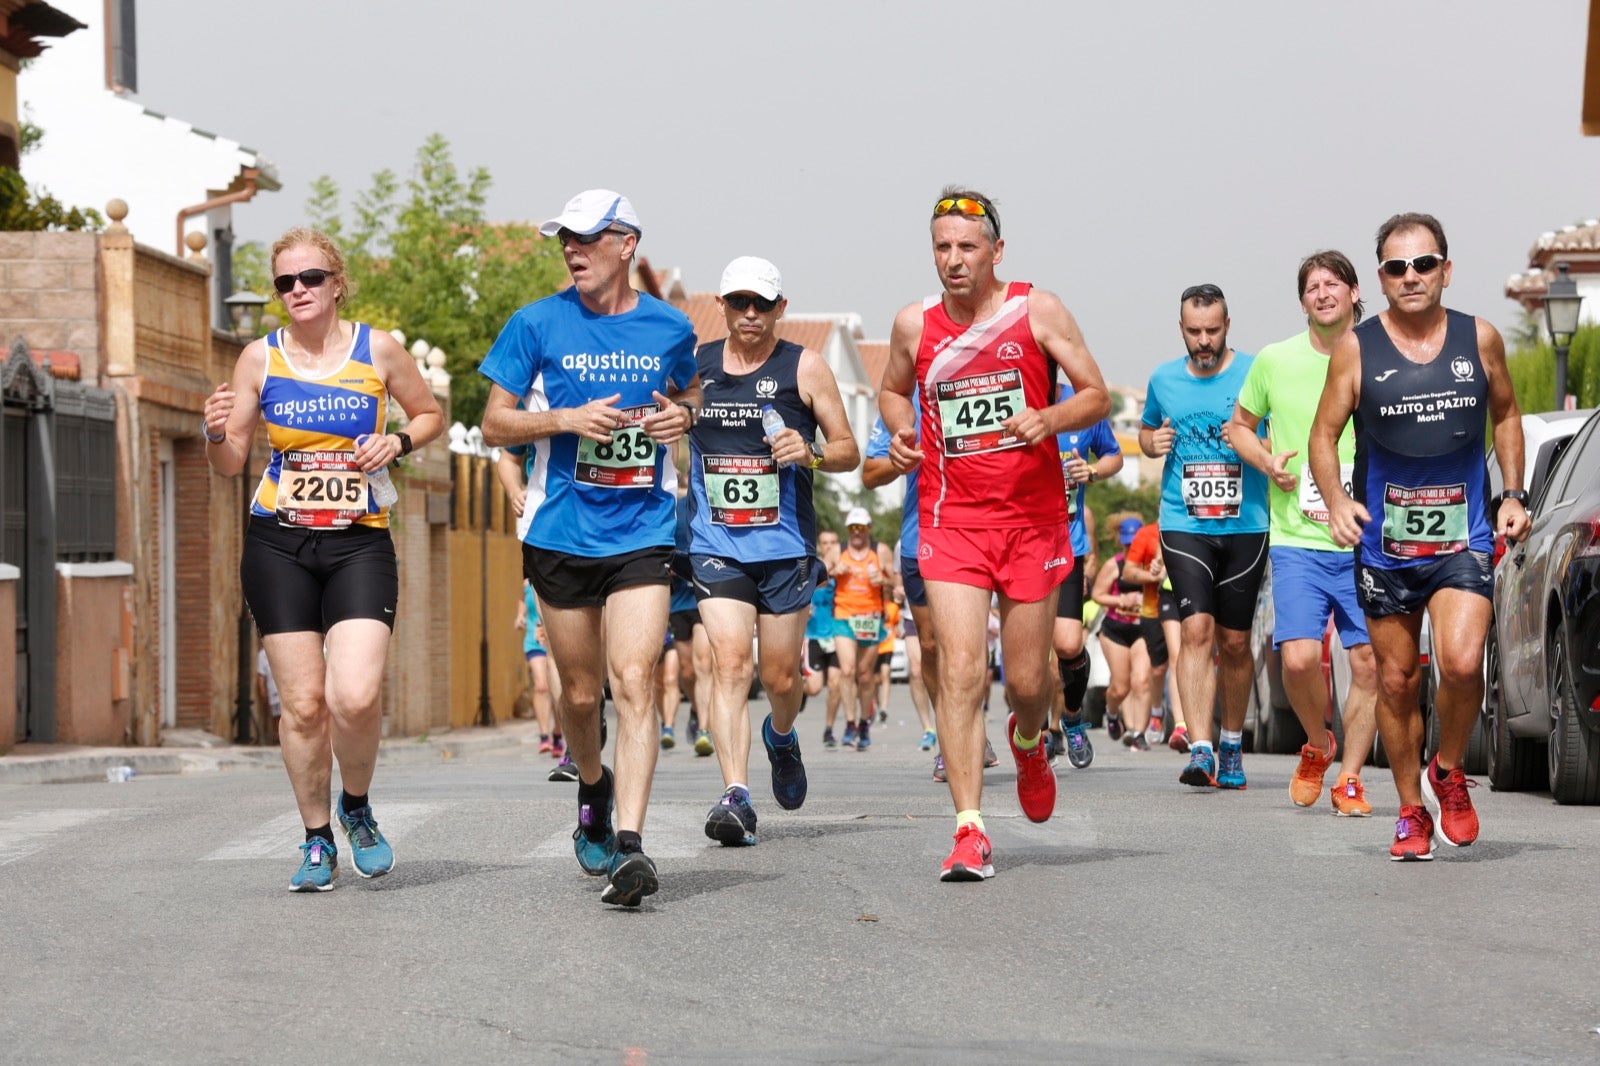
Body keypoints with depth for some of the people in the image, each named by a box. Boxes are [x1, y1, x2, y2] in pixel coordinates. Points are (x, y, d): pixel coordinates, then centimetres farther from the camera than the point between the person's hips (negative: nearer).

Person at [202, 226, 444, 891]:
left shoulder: (377, 351, 2)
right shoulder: (260, 358, 4)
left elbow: (430, 415, 17)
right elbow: (230, 465, 9)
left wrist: (398, 442, -4)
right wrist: (217, 434, -13)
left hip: (360, 543, -1)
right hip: (278, 544, 1)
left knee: (355, 697, -18)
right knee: (302, 704, -2)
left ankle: (356, 807, 11)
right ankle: (317, 842, 16)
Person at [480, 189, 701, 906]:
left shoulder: (670, 329, 4)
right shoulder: (538, 324, 0)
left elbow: (688, 392, 24)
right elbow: (494, 423, 3)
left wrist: (682, 415, 0)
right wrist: (568, 419, -14)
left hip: (642, 535, -1)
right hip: (560, 534, 1)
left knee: (633, 682, -15)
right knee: (581, 693, 11)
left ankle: (628, 846, -21)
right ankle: (592, 785, 42)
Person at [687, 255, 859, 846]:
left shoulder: (804, 368, 0)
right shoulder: (694, 366, 6)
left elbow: (849, 453, 3)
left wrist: (811, 454, -16)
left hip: (786, 546, 0)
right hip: (715, 546, 1)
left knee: (780, 676, 7)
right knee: (730, 662, -16)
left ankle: (781, 737, 42)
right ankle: (735, 796, -20)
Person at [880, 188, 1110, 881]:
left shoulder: (1037, 311, -3)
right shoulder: (914, 325, 3)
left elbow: (1097, 396, 0)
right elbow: (893, 390, 22)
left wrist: (1049, 419, -20)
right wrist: (900, 432, 0)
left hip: (1033, 518, 0)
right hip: (952, 518, 0)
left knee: (1027, 681, 7)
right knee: (960, 672, -14)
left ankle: (1028, 742, 44)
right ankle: (969, 831, -14)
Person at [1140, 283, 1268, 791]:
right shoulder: (1164, 379, 8)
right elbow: (1146, 429, 26)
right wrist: (1151, 442, 3)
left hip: (1245, 526, -1)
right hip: (1184, 525, 1)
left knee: (1234, 641, 8)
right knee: (1197, 629, -15)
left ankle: (1232, 745, 27)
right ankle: (1200, 749, -19)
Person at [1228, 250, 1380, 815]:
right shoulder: (1275, 361, 4)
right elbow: (1240, 425, 18)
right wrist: (1267, 463, -1)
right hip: (1297, 537, 0)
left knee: (1370, 662, -3)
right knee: (1298, 658, -14)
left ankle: (1349, 777, 13)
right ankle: (1318, 745, 15)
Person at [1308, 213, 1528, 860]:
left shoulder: (1480, 339, 1)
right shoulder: (1356, 350, -4)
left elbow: (1505, 414, 16)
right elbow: (1324, 434, 1)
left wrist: (1514, 495, 8)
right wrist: (1336, 502, -16)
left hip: (1463, 538, 0)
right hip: (1384, 540, 0)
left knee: (1462, 662, -20)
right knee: (1396, 679, 7)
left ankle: (1448, 772, 7)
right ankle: (1412, 812, 23)